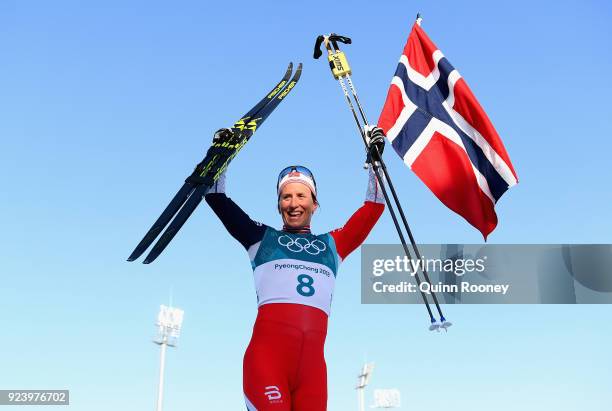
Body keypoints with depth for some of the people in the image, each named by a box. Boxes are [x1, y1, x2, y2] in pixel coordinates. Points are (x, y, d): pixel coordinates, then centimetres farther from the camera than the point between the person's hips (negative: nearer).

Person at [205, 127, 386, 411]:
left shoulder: (332, 244, 25)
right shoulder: (262, 237, 20)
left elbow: (372, 208, 27)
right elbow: (217, 199, 20)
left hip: (312, 359, 3)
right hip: (267, 351, -2)